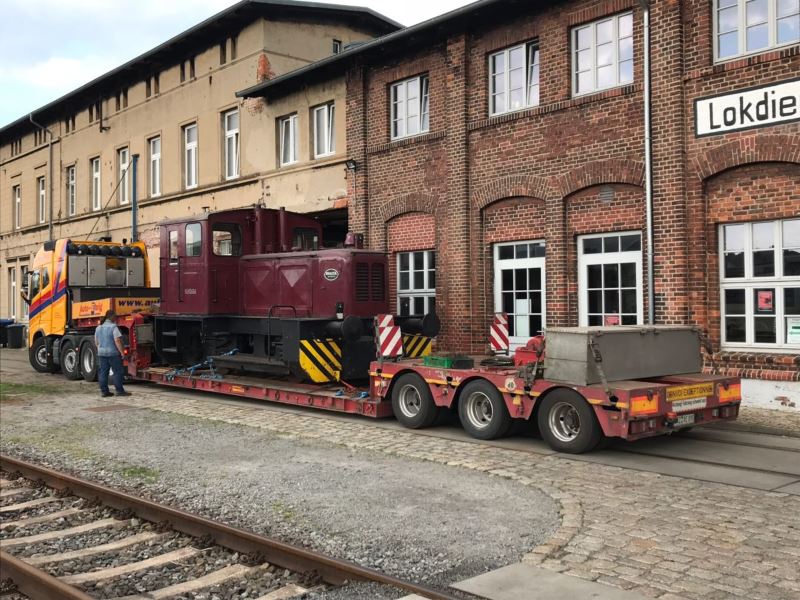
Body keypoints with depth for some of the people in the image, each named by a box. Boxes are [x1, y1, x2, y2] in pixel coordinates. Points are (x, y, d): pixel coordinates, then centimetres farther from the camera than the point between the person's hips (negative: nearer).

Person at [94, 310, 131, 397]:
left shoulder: (98, 328, 10)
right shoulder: (113, 327, -12)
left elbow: (96, 342, 15)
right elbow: (117, 341, -17)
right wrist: (122, 352, -14)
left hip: (101, 353, 7)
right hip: (113, 353, -7)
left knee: (103, 372, 8)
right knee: (117, 372, -1)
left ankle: (104, 391, 8)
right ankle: (119, 390, 0)